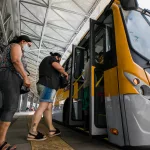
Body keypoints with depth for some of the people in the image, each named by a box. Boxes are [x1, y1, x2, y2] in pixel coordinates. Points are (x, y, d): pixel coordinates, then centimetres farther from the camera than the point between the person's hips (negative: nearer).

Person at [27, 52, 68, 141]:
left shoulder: (46, 62, 32)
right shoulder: (51, 58, 5)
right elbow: (59, 68, -12)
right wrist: (65, 73, 6)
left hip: (44, 85, 10)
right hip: (48, 85, -10)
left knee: (49, 108, 6)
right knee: (43, 107, -17)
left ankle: (52, 130, 8)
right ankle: (32, 132, -20)